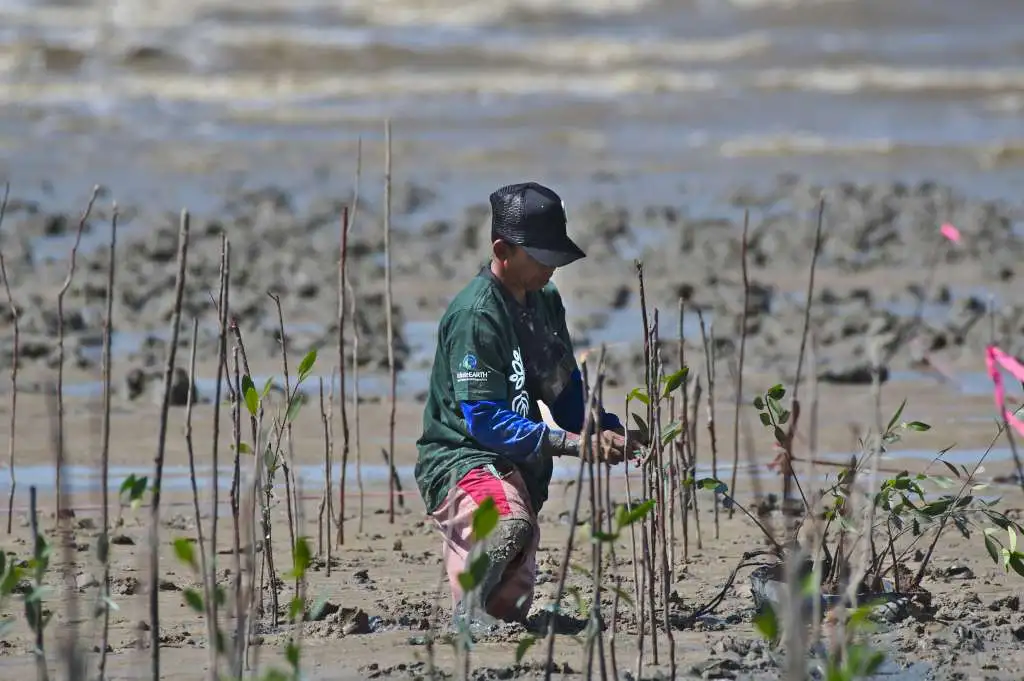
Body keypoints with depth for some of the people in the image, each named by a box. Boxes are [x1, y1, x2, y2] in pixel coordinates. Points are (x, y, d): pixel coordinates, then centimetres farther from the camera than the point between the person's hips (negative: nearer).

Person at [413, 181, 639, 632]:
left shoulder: (544, 300, 10)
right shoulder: (475, 315, -19)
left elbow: (566, 391, 15)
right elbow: (486, 422, -23)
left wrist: (606, 430, -7)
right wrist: (573, 443, -29)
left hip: (519, 469, 9)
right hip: (462, 459, -9)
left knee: (510, 612, 8)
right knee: (508, 526, -41)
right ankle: (469, 610, -25)